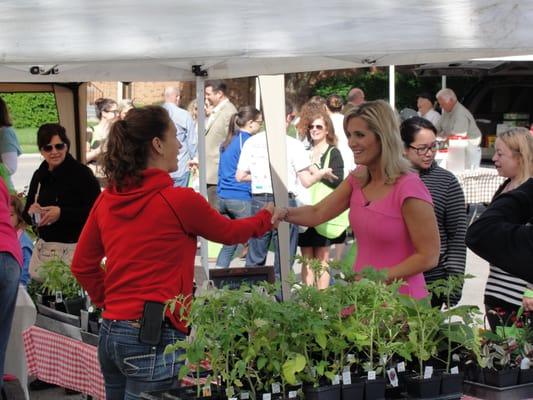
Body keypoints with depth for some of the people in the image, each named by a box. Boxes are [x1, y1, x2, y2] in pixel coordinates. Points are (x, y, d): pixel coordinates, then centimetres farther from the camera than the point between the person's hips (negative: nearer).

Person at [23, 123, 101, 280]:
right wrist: (30, 212, -3)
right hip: (44, 249, 5)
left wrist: (61, 213, -16)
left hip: (74, 248, -5)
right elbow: (27, 216, 20)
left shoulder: (82, 173, -5)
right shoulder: (39, 176, 13)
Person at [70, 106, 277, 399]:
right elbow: (228, 232, 9)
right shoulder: (178, 200, -10)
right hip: (153, 338, -7)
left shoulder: (106, 200, 6)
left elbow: (82, 266, 15)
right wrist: (266, 218, 27)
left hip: (110, 334, 7)